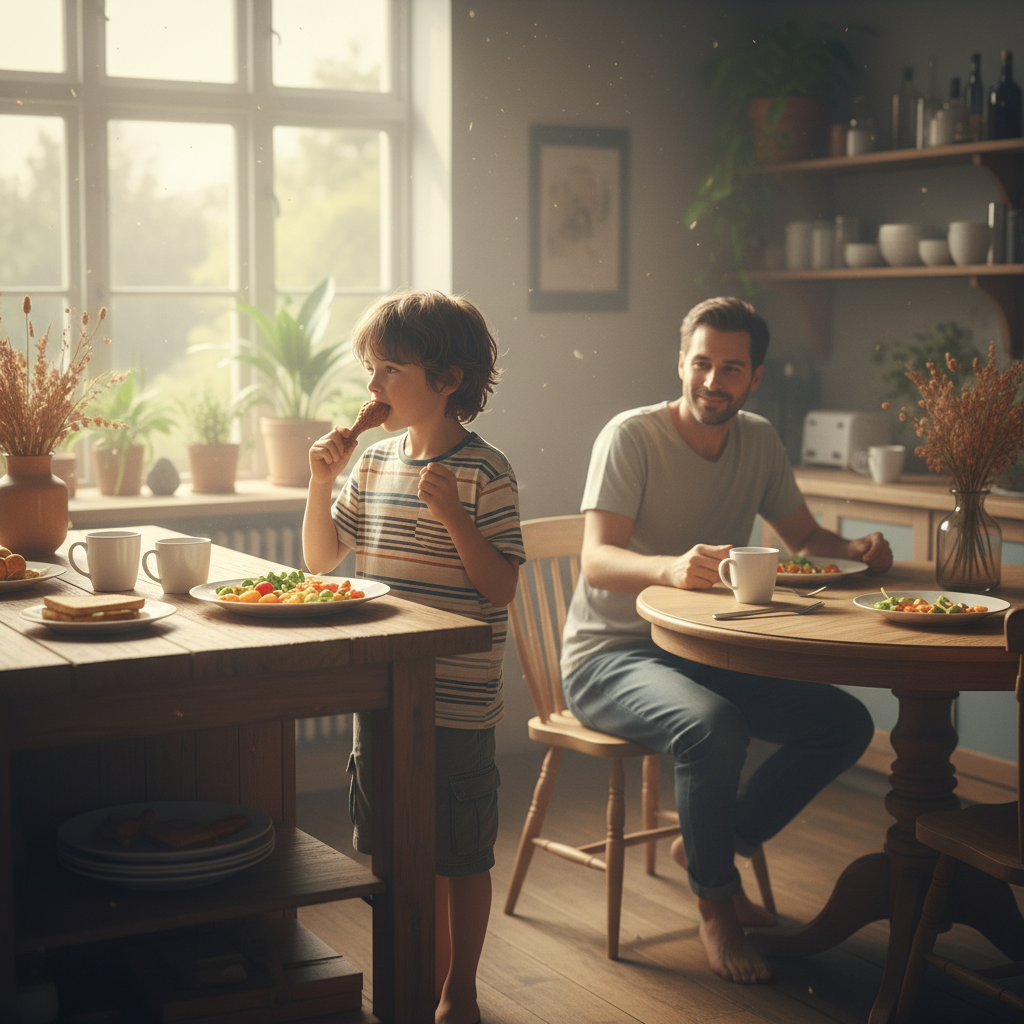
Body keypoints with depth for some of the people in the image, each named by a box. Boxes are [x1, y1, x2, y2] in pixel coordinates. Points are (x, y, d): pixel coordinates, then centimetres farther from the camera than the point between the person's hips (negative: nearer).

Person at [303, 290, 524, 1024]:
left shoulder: (485, 474, -12)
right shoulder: (374, 463, 6)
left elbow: (500, 587, -16)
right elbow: (321, 558, 12)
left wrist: (450, 513, -26)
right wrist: (322, 482, -2)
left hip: (458, 703, -6)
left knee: (461, 858, 9)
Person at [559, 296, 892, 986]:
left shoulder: (759, 442, 6)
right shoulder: (632, 437, -14)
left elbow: (805, 537, 13)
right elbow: (597, 561, -25)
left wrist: (857, 550, -11)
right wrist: (673, 568, -46)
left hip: (707, 654, 7)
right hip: (610, 657, -7)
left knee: (847, 722, -9)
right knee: (713, 725, -36)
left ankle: (709, 845, 7)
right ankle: (715, 903, -11)